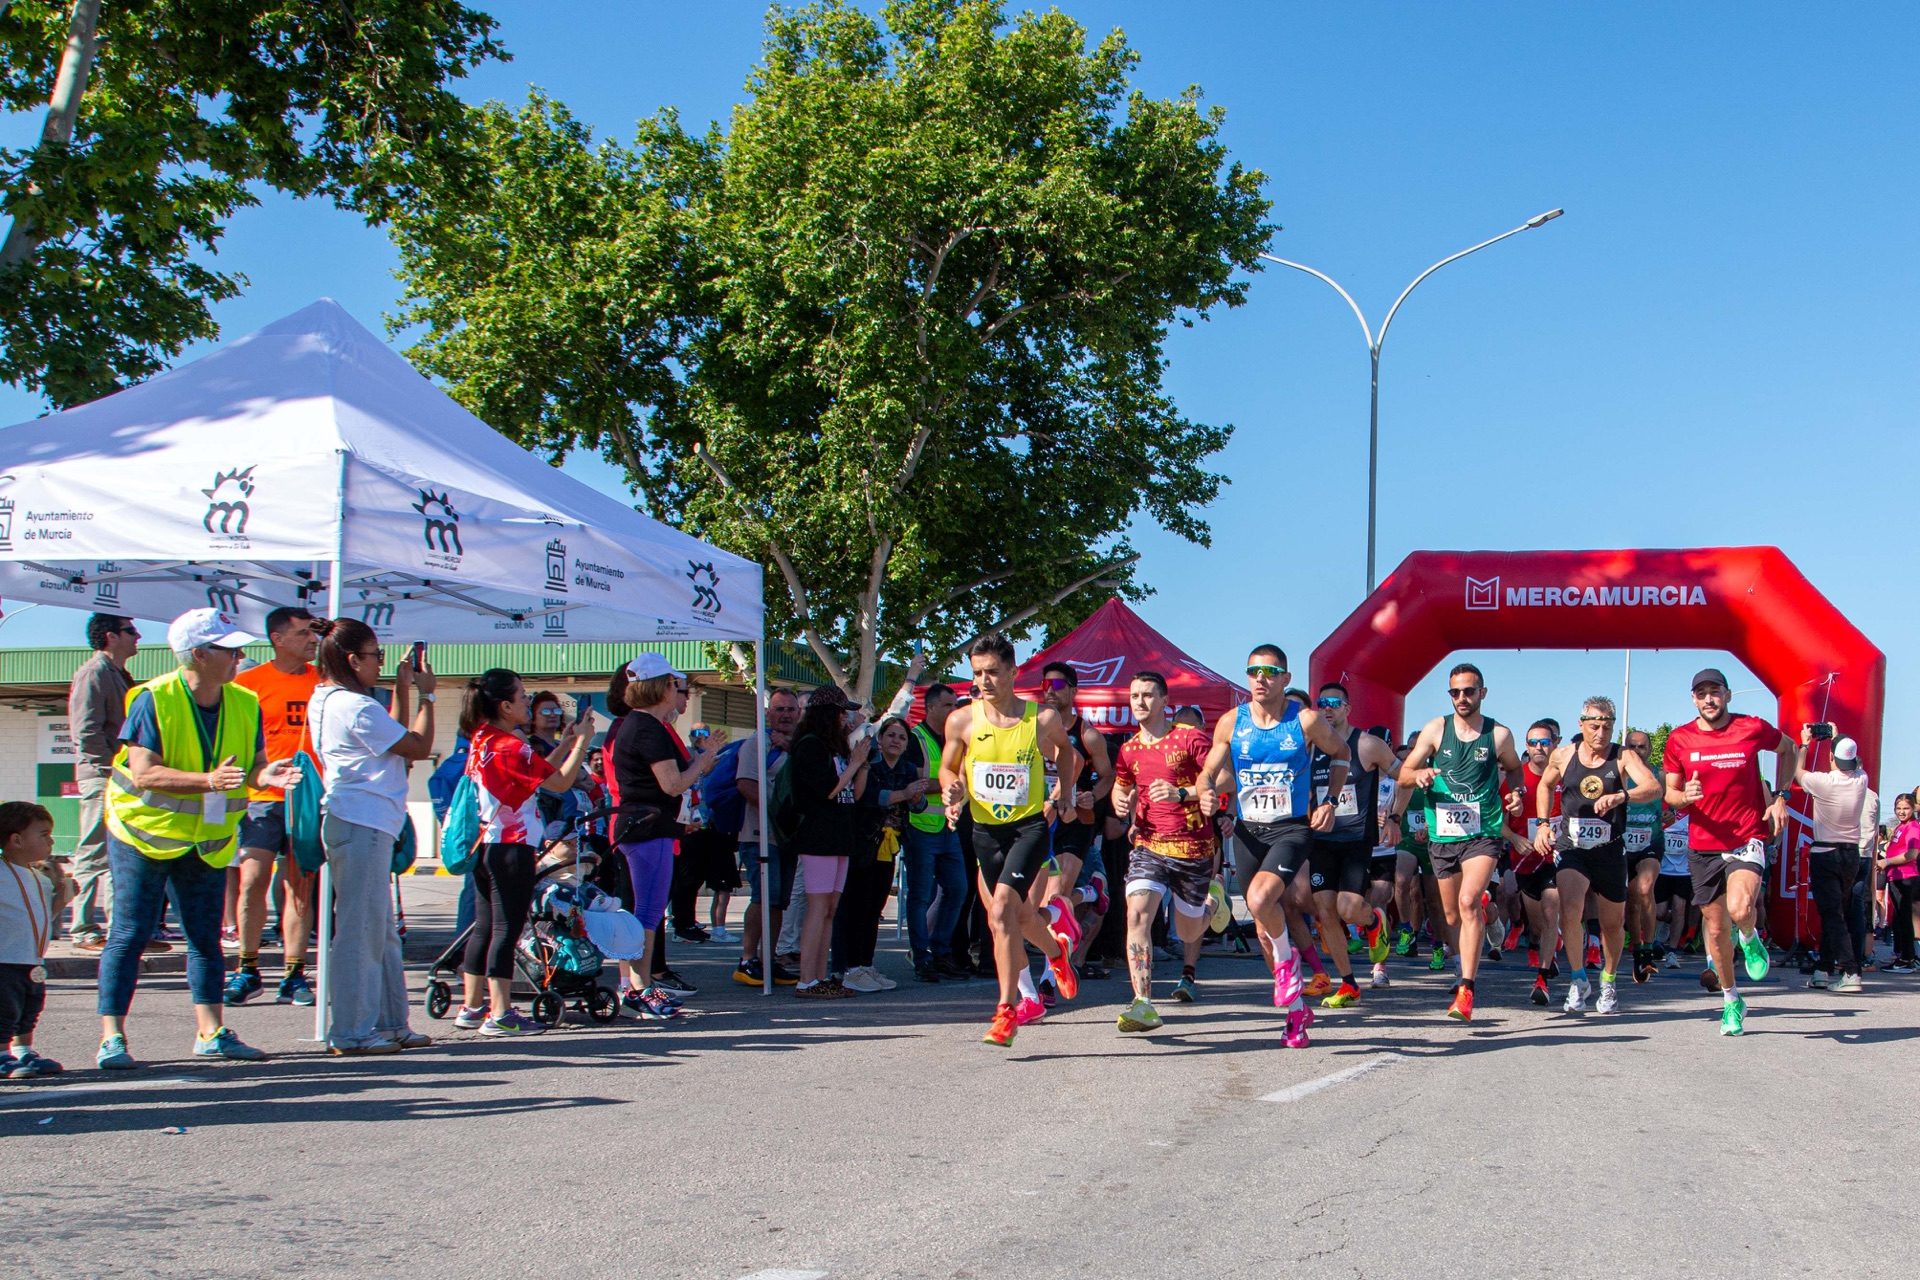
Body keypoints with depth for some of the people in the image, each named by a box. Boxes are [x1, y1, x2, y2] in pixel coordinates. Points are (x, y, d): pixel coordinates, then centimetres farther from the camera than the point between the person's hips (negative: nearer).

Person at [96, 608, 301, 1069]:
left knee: (206, 936, 8)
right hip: (145, 830, -5)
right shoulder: (154, 700, -17)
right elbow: (144, 773, -23)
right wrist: (209, 781, -35)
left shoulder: (245, 705, -1)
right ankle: (112, 1036, 1)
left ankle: (211, 1032, 14)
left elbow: (252, 766, 0)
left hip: (207, 839, 5)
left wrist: (266, 775, -24)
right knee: (128, 934, -4)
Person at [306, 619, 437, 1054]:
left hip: (366, 826, 11)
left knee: (381, 932, 15)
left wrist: (404, 688, 19)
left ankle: (389, 1023, 21)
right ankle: (351, 1033, 0)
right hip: (362, 826, -11)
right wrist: (426, 695, 0)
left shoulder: (324, 700, 16)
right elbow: (418, 746, -11)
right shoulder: (355, 706, -15)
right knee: (360, 931, -5)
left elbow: (395, 739, 23)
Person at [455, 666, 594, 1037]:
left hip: (484, 846, 9)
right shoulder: (512, 747, -16)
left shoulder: (481, 741, 11)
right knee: (507, 929, -5)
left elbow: (537, 773, 16)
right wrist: (582, 742, -3)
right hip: (512, 849, -9)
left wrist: (565, 744, 15)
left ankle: (472, 1007, 19)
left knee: (483, 928, 13)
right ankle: (500, 1015, -4)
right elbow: (559, 782, -13)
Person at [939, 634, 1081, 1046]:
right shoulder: (962, 721, -5)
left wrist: (1063, 792, 5)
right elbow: (948, 768, 9)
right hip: (985, 829, 4)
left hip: (1030, 825, -4)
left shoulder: (1043, 718, -8)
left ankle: (1007, 1010, -15)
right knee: (1017, 915, 18)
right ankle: (1056, 947, 53)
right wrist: (952, 790, -12)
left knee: (1001, 911, -22)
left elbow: (1065, 750, 15)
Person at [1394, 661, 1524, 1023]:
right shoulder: (1436, 729, 2)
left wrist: (1515, 792, 0)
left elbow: (1513, 767, 21)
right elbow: (1403, 775, 3)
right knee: (1452, 918, 11)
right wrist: (1420, 774, -20)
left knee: (1468, 901, -24)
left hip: (1483, 834, -3)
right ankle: (1466, 968, 41)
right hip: (1443, 834, 3)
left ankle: (1466, 990, -24)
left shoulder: (1499, 734, 1)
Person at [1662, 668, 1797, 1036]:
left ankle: (1751, 939, 9)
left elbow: (1788, 750, 17)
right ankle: (1731, 1000, 28)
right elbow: (1670, 794, 6)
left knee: (1740, 909, -28)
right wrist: (1684, 796, -18)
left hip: (1748, 838, -2)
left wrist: (1779, 796, 6)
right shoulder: (1679, 740, 0)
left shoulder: (1752, 728, -4)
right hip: (1703, 844, 3)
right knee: (1715, 928, 8)